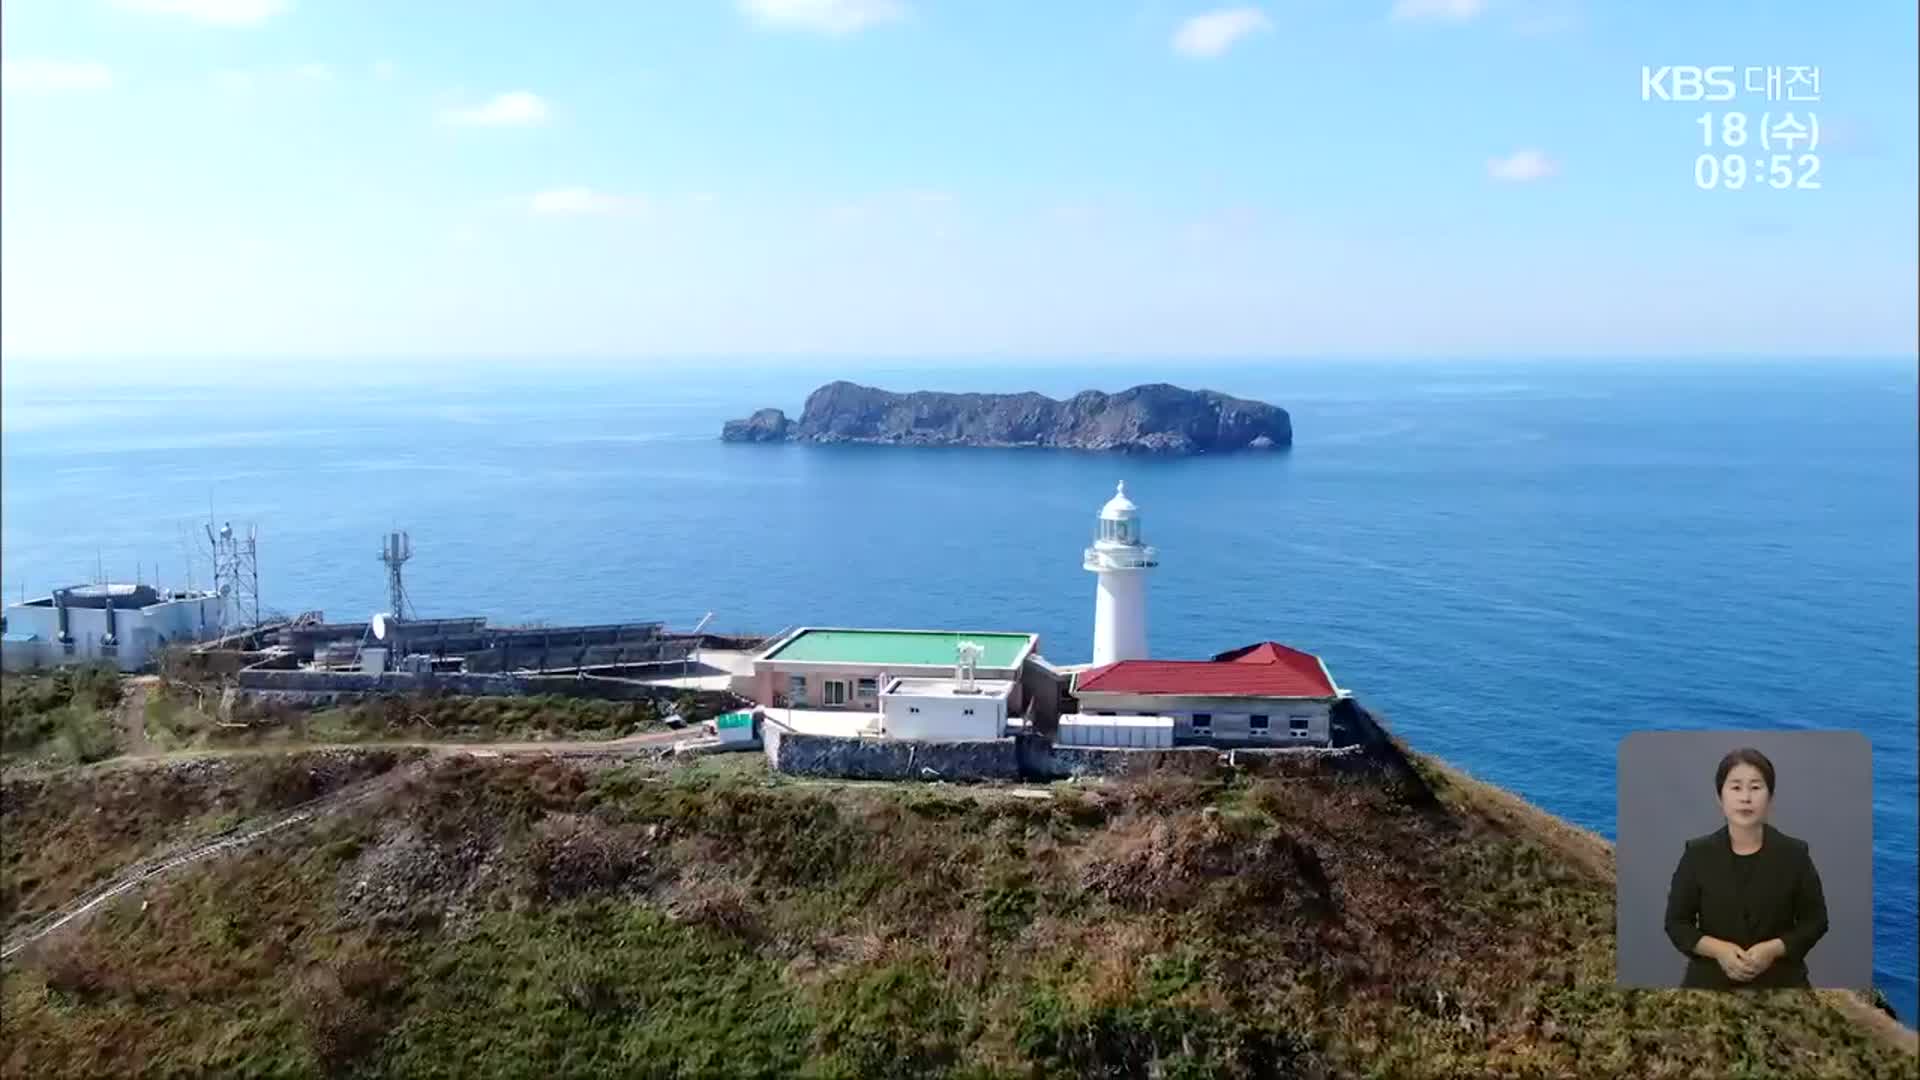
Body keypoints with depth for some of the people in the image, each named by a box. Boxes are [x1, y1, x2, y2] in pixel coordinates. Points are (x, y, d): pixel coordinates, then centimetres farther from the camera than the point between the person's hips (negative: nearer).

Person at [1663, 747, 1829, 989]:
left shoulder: (1793, 854, -1)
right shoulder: (1698, 854, -2)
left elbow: (1815, 921, 2)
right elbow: (1676, 922, 1)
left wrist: (1773, 948, -14)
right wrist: (1718, 948, -16)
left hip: (1778, 985, 0)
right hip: (1712, 983, 0)